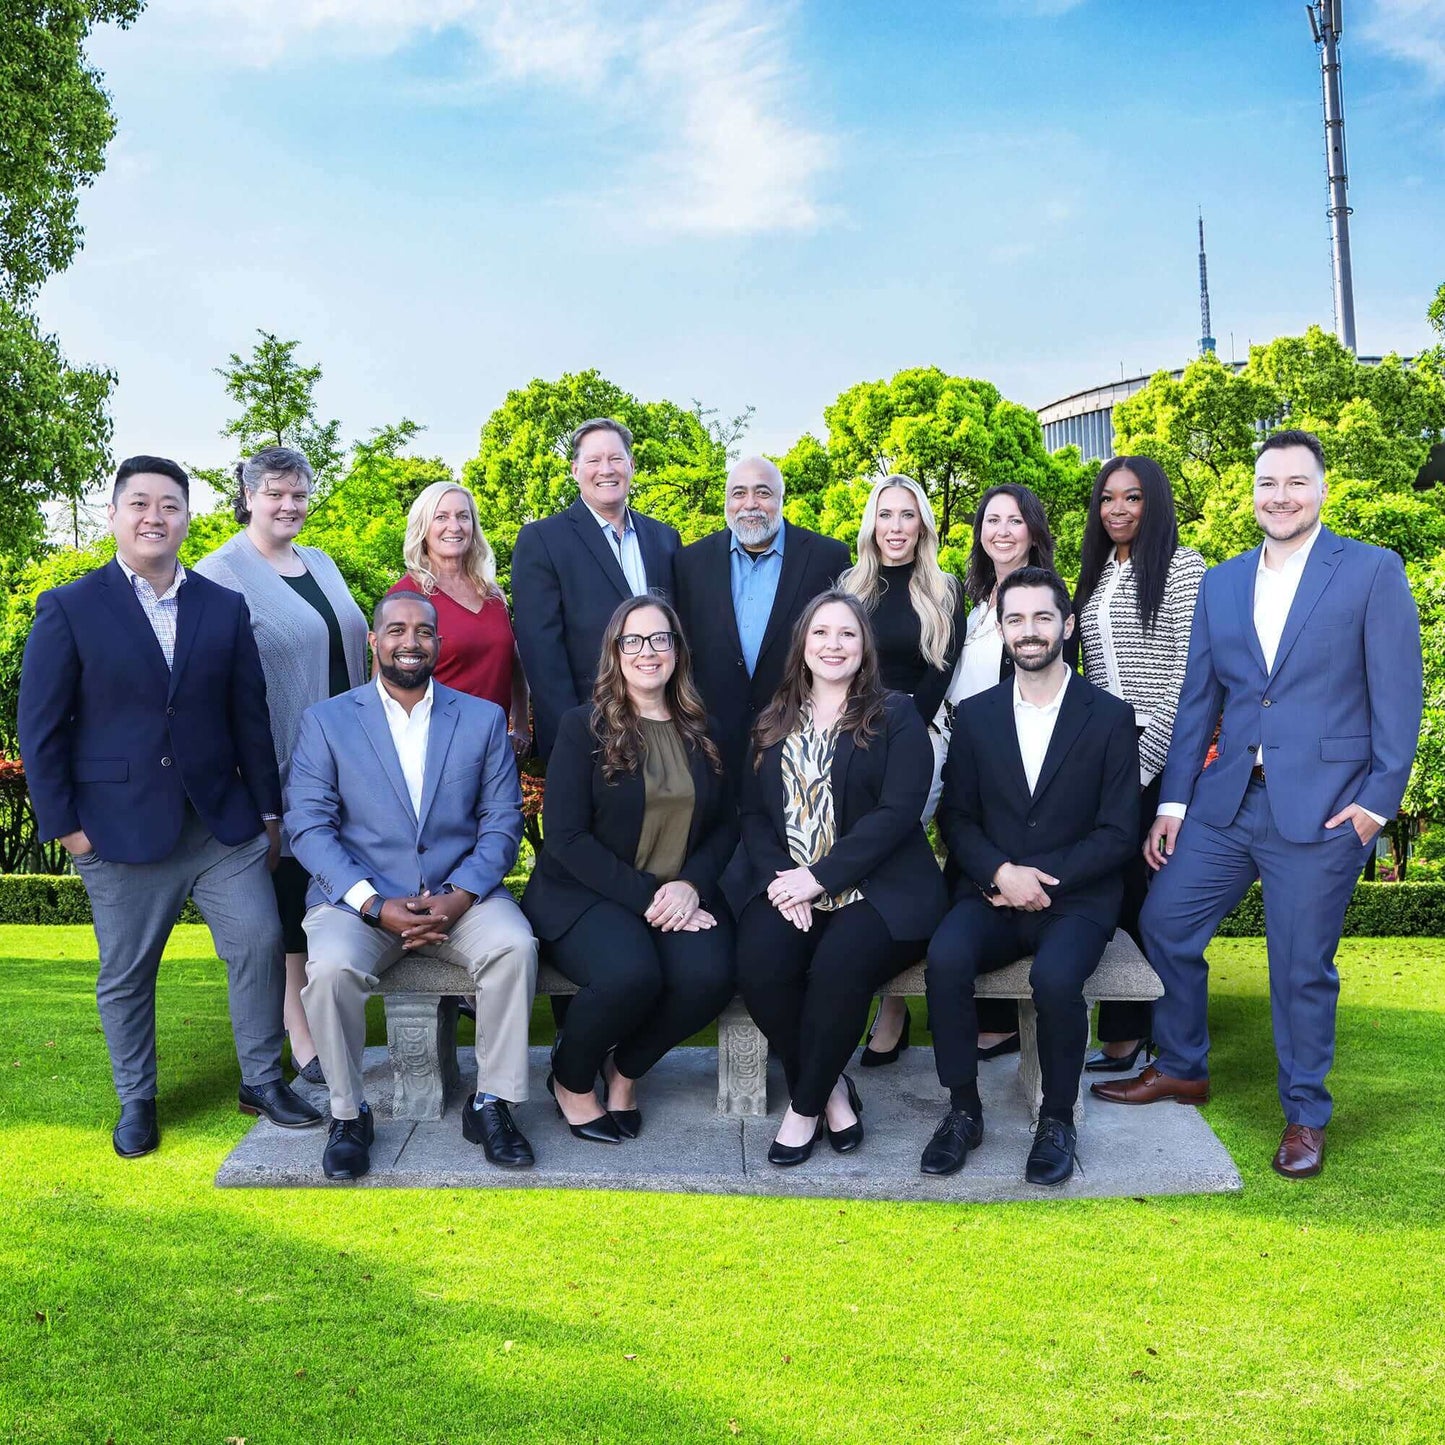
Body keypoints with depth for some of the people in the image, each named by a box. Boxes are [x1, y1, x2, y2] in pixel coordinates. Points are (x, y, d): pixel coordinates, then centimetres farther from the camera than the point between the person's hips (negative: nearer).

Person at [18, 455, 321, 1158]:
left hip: (223, 822, 2)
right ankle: (136, 1101, 27)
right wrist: (65, 824, -7)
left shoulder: (224, 608, 6)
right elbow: (40, 728, -3)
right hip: (122, 828, -2)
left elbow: (250, 717, 8)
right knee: (126, 974, 9)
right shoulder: (69, 609, -2)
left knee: (260, 942, 0)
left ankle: (262, 1080, 19)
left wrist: (268, 811, 8)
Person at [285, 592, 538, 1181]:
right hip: (359, 898, -1)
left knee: (515, 946, -28)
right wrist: (376, 905, -16)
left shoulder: (483, 718, 10)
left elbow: (502, 821, 4)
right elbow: (308, 824, -3)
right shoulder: (326, 721, 6)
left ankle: (490, 1104, -10)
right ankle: (347, 1113, -6)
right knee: (330, 968, -30)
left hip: (460, 895, 1)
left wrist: (459, 897, -13)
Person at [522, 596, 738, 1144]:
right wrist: (644, 896, -17)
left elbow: (726, 825, 12)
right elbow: (565, 836, -8)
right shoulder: (584, 727, 0)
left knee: (709, 975, -28)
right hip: (586, 894, -3)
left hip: (680, 895, 4)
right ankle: (570, 1079, 0)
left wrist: (691, 884, -9)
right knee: (631, 973, -34)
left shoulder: (701, 732, 13)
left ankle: (625, 1068, 4)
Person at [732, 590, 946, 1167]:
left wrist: (820, 878, -15)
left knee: (838, 966, -32)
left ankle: (805, 1104, -7)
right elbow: (753, 811, 12)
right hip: (786, 884, 3)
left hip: (875, 887, -3)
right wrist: (777, 878, -9)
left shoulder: (895, 717, 5)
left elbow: (896, 812, -7)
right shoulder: (773, 724, 19)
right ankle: (830, 1089, -2)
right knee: (759, 966, -26)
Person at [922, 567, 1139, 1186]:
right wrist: (1002, 873, -12)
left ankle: (1057, 1118, -7)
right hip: (991, 892, 2)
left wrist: (1039, 880, -13)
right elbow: (954, 816, 7)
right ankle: (963, 1110, -11)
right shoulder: (975, 714, 10)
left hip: (1075, 898, -2)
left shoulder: (1110, 717, 3)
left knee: (1055, 976, -32)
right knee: (945, 957, -29)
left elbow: (1117, 833, -1)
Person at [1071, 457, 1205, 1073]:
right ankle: (1122, 1035, 13)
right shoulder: (1096, 573, 16)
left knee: (1160, 898, -2)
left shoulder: (1181, 566, -4)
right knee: (1116, 893, 5)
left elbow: (1189, 670, -10)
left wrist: (1147, 758, -14)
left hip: (1160, 757, -6)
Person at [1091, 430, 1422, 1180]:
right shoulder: (1220, 583, 11)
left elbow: (1398, 692, -4)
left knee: (1301, 968, 4)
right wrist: (1174, 799, 7)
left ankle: (1305, 1116, 24)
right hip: (1226, 800, 5)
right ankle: (1180, 1069, 30)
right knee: (1164, 921, 8)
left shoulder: (1373, 571, -2)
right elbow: (1198, 699, 11)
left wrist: (1380, 797, -11)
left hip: (1321, 807, -5)